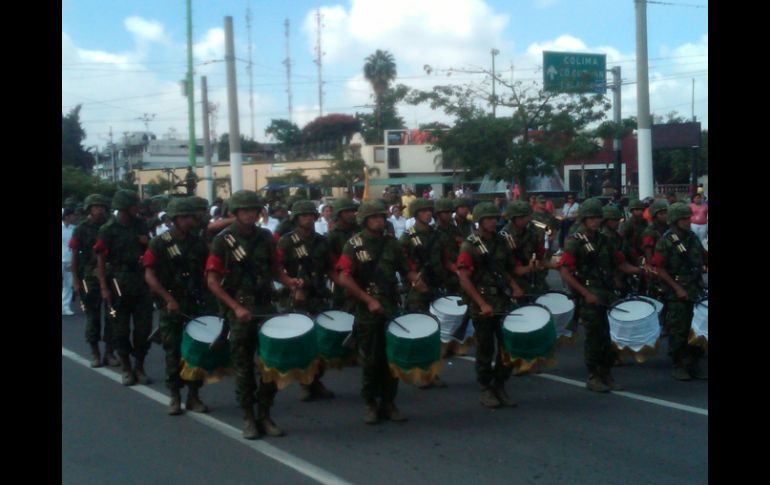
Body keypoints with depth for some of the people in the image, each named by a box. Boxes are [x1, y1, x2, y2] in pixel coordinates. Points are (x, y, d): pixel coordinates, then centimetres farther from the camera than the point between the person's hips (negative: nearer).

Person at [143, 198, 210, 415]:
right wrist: (168, 299, -19)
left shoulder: (198, 242, 5)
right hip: (171, 304, -3)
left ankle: (193, 395, 14)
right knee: (173, 351, 3)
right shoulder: (159, 243, -5)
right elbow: (149, 275, -10)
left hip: (195, 303, 3)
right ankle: (175, 396, 13)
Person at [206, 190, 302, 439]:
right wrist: (236, 307, -17)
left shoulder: (265, 237, 6)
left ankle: (265, 415, 14)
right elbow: (212, 281, -8)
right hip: (238, 309, -3)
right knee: (244, 366, 4)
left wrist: (288, 281, -5)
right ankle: (248, 418, 15)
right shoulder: (223, 240, -6)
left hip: (265, 305, 3)